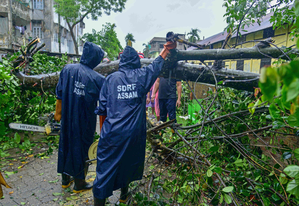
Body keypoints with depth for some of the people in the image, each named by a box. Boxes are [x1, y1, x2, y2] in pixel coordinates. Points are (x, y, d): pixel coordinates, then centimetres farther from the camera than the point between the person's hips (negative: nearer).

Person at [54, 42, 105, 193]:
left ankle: (65, 179, 42)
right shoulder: (98, 79, -17)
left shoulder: (67, 69, -6)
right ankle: (79, 184, 32)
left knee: (66, 145, 22)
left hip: (67, 119, 4)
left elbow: (59, 94, 0)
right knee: (82, 148, 14)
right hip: (85, 122, -4)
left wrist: (58, 113, 13)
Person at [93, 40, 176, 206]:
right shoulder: (142, 75, -2)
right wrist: (166, 49, 29)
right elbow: (157, 64, 14)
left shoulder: (111, 78, 0)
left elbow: (102, 107, 1)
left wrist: (103, 128, 13)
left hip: (112, 132, -1)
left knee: (105, 168, 8)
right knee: (128, 162, 22)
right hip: (133, 132, 1)